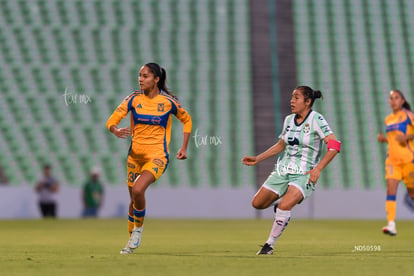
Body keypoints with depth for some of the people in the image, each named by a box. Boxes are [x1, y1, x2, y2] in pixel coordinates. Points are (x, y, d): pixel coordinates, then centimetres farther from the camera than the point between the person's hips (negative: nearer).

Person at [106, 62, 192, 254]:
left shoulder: (168, 101, -5)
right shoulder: (134, 98, -1)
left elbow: (186, 120, 11)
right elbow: (112, 120, -7)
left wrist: (184, 148, 5)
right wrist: (115, 130, -30)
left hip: (157, 156, -4)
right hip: (135, 154, 4)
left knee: (138, 190, -26)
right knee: (134, 196, 9)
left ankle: (138, 228, -1)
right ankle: (133, 239, 29)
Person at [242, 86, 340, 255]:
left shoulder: (316, 120, -11)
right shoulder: (289, 120, 9)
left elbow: (334, 145, -17)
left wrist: (318, 168, -24)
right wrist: (257, 159, 16)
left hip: (304, 175, -7)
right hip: (283, 170, 7)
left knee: (284, 206, -28)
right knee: (257, 203, 1)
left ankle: (270, 244, -13)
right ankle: (282, 205, 31)